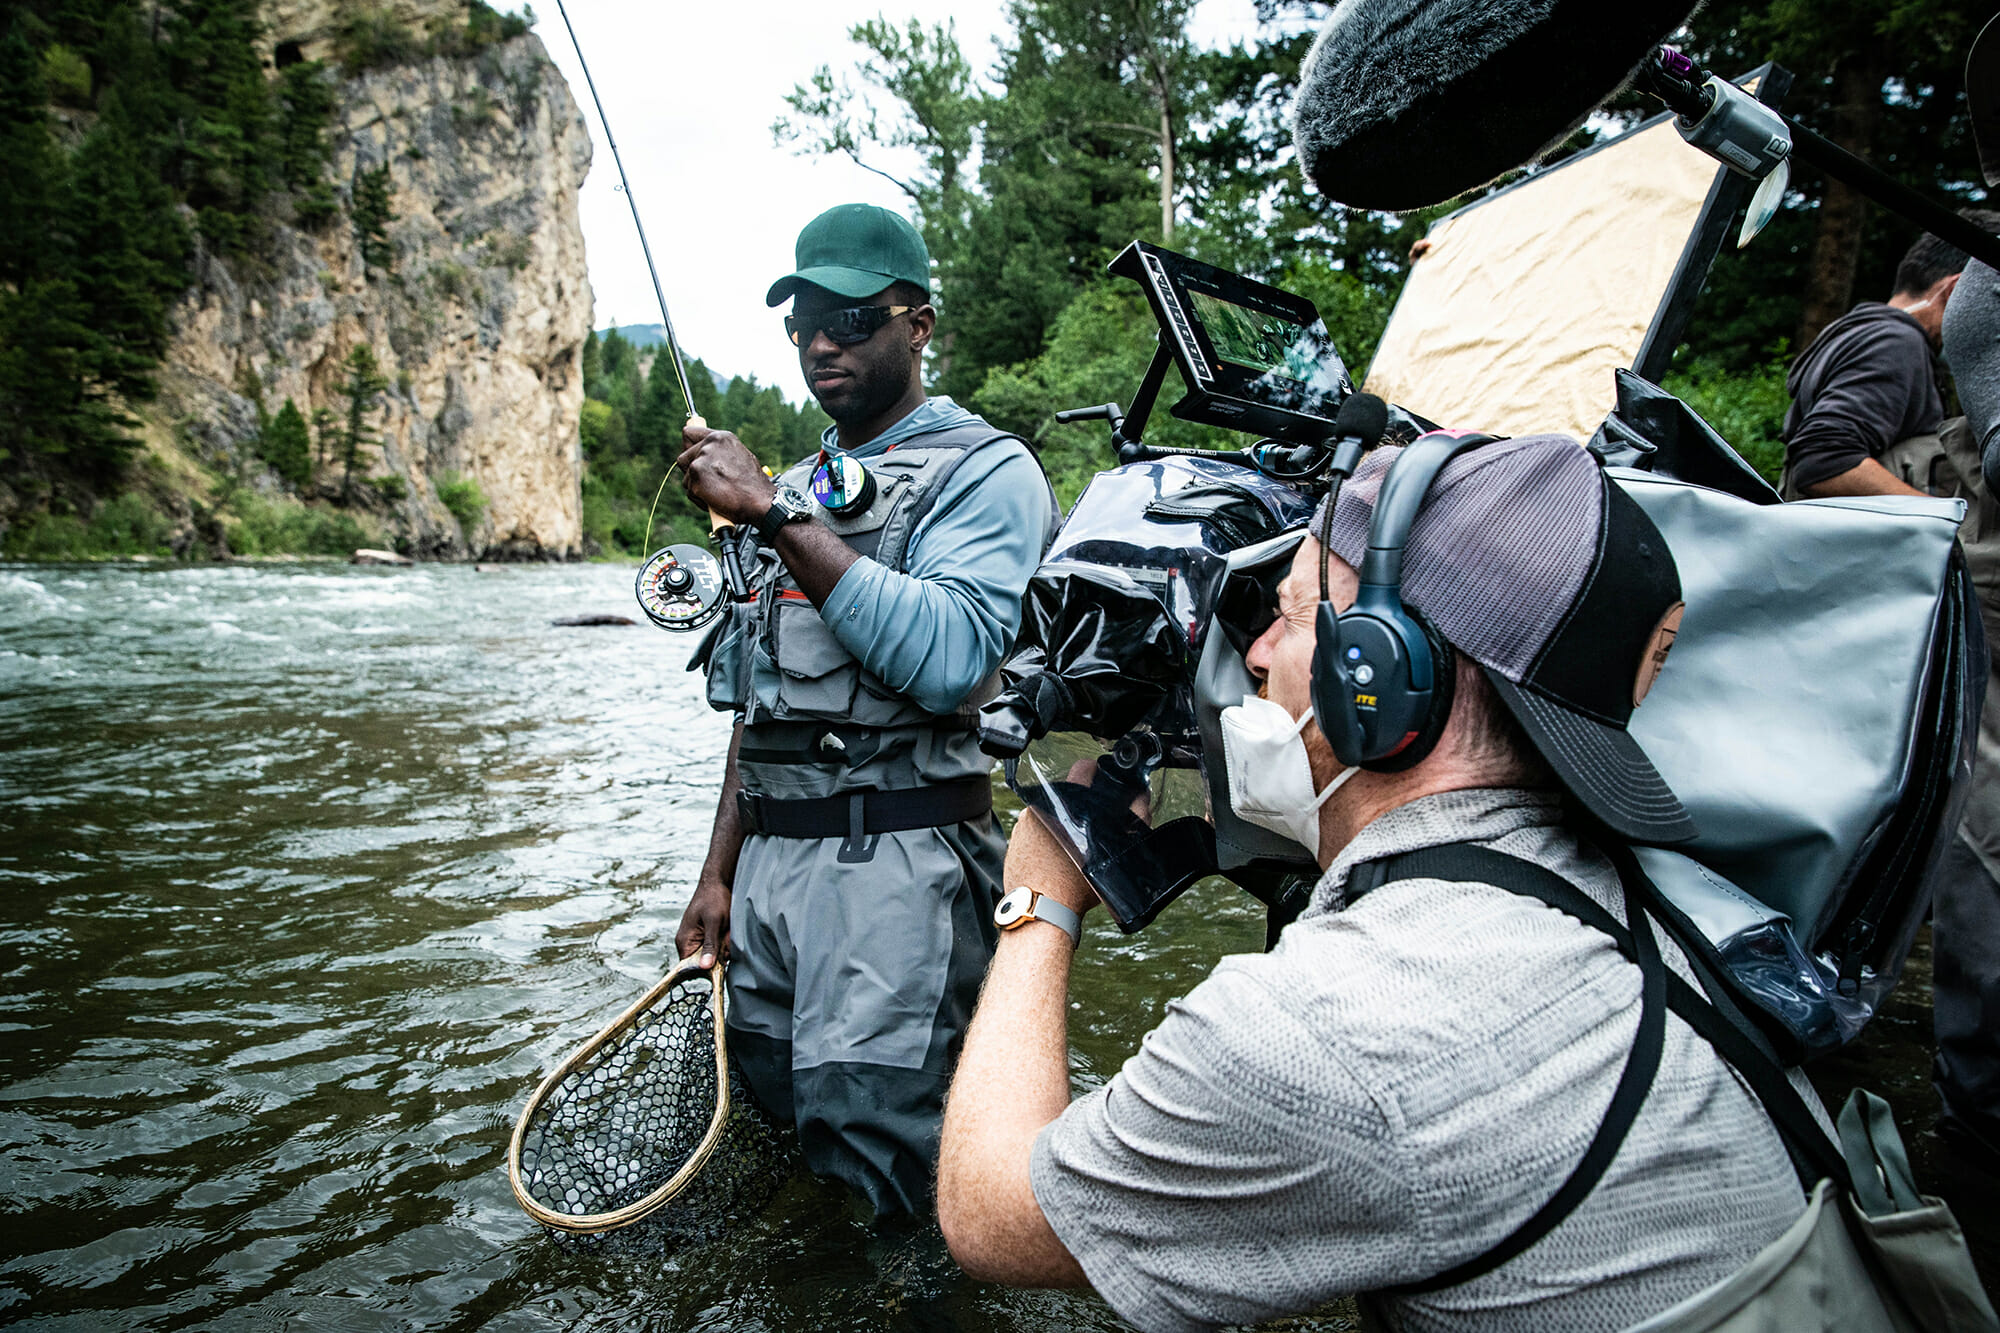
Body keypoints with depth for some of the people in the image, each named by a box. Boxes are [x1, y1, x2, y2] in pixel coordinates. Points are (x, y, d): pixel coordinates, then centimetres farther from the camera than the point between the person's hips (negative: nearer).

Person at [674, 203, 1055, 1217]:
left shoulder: (986, 472, -4)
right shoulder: (799, 487, 20)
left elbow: (947, 658, -24)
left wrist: (774, 515, -21)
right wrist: (720, 874, 14)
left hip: (896, 861, -7)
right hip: (767, 860, 8)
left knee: (866, 1143, -4)